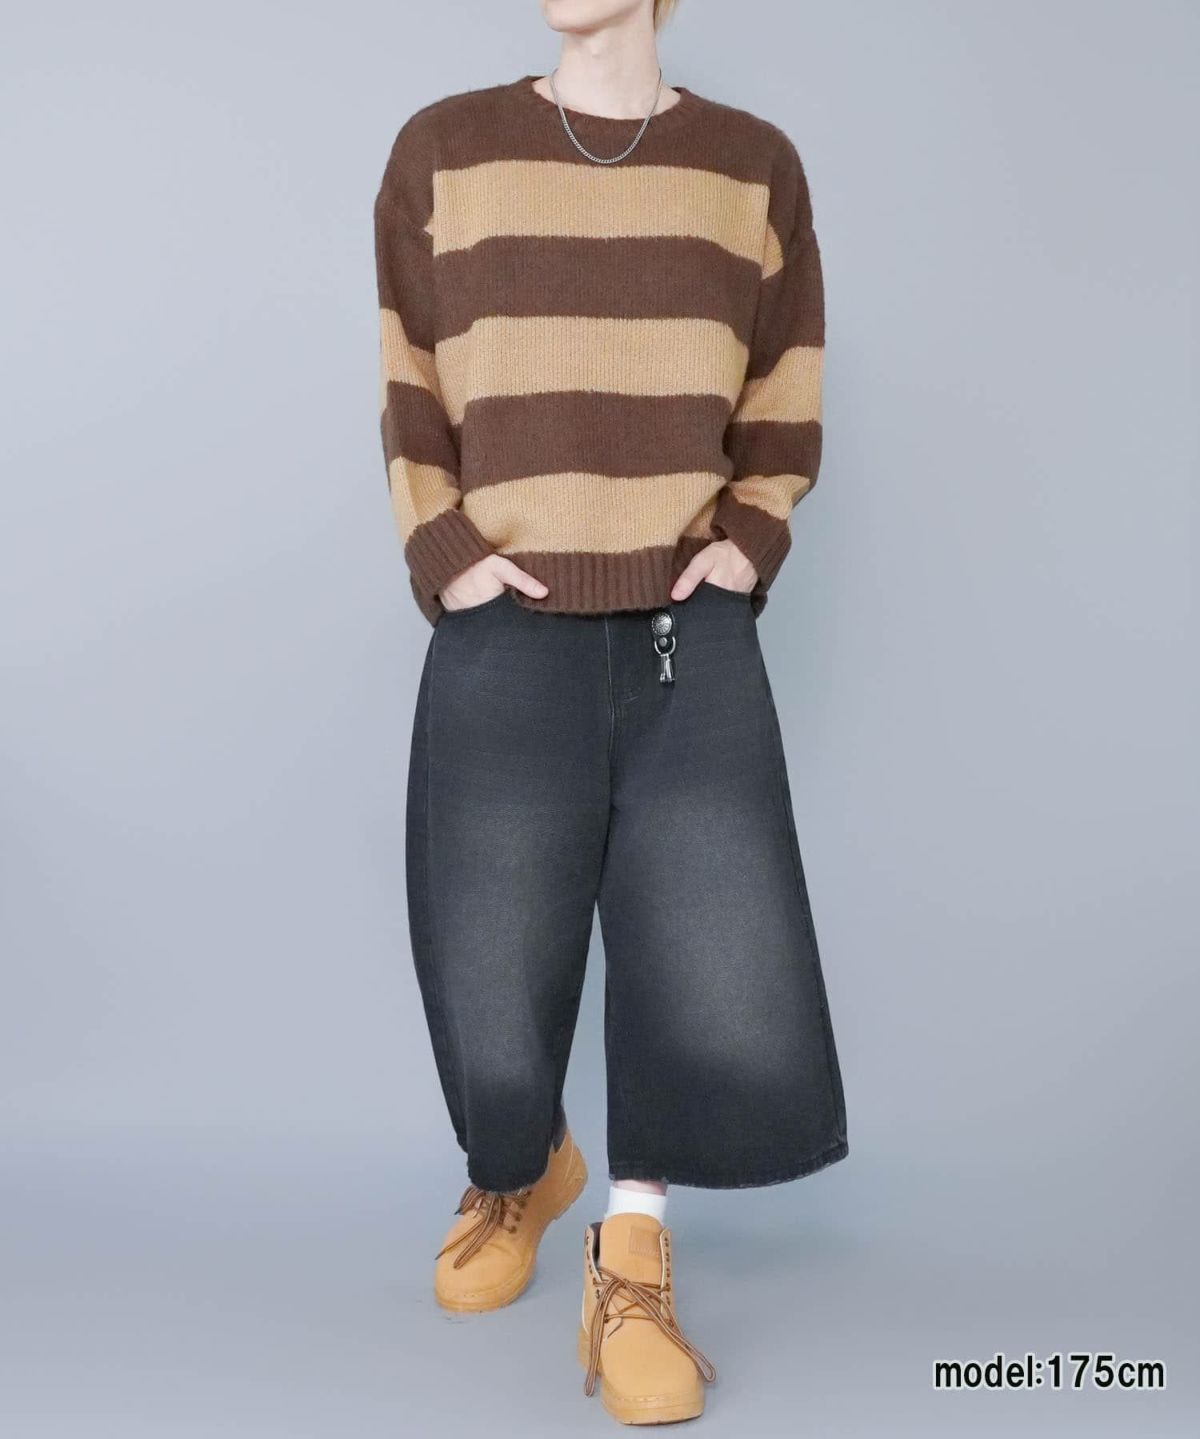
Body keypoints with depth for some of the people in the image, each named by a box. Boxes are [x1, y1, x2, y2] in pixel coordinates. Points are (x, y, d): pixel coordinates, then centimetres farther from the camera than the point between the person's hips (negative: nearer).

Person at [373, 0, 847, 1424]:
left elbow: (784, 401, 13)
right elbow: (410, 395, 8)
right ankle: (516, 1181, 40)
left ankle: (632, 1258, 21)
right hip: (505, 638, 0)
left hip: (693, 636, 1)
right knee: (492, 1000, 6)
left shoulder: (754, 165, 8)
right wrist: (443, 551, -4)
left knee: (725, 1007, -5)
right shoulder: (445, 150, 5)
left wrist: (748, 541, 0)